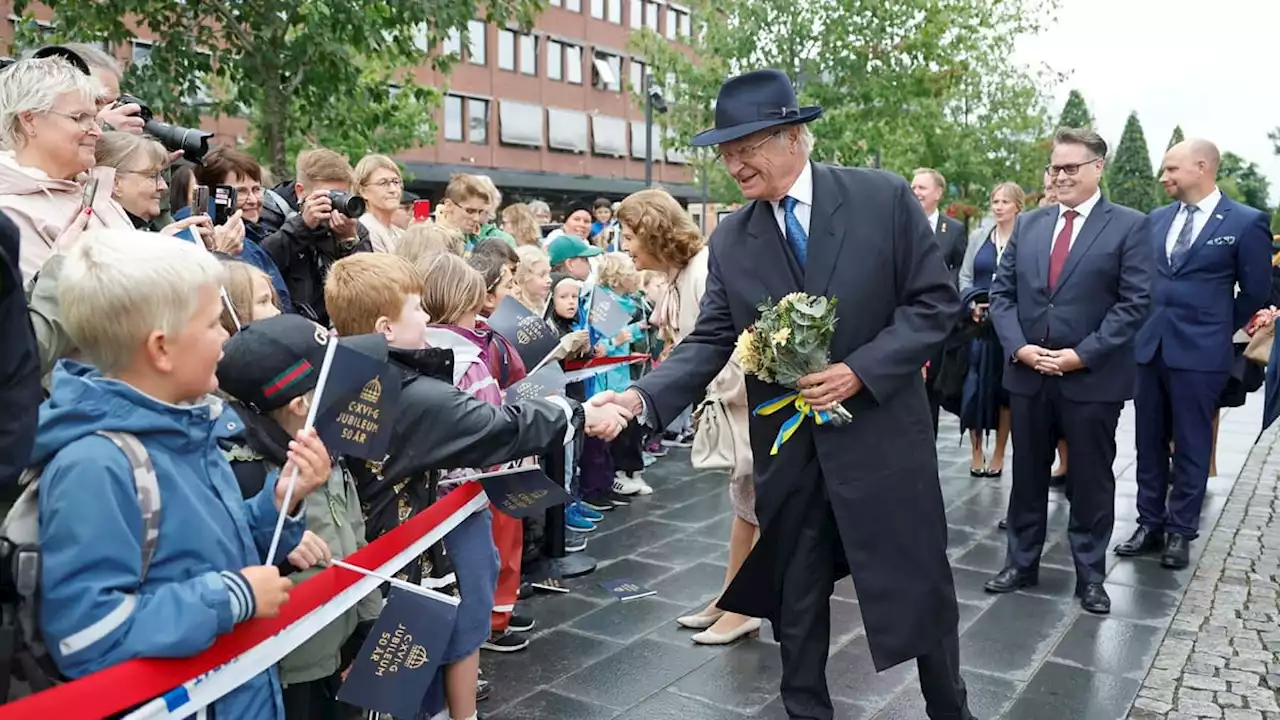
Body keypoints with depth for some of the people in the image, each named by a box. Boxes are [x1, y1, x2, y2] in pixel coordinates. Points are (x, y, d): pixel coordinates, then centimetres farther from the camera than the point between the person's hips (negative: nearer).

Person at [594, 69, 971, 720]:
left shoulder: (884, 198, -8)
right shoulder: (729, 240, 0)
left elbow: (935, 301, -7)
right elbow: (710, 341, -2)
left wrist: (859, 370, -18)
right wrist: (643, 397, -18)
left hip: (882, 434, -2)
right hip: (787, 447, 3)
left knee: (922, 590, 12)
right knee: (794, 599, 14)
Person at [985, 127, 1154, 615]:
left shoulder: (1129, 226, -3)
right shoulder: (1028, 225, 9)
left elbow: (1135, 302, -9)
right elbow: (1002, 292, 7)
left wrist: (1082, 355, -16)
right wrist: (1018, 346, -9)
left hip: (1093, 377, -3)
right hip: (1027, 374, 4)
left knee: (1090, 481, 8)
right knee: (1026, 475, 13)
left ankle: (1090, 575, 23)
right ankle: (1021, 563, 27)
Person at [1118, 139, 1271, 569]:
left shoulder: (1246, 222, -6)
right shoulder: (1156, 219, 8)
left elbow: (1256, 292, 1)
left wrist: (1220, 331, 8)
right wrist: (1141, 328, 12)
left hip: (1199, 352, -5)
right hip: (1150, 346, 5)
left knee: (1191, 446, 5)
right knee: (1149, 442, 10)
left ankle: (1181, 532, 16)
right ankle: (1150, 524, 20)